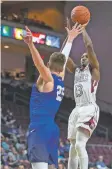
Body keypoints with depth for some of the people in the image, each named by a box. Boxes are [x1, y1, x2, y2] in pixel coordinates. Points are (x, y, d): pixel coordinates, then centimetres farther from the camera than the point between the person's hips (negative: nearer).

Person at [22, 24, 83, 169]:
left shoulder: (48, 78, -4)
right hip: (51, 129, 8)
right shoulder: (60, 79, 15)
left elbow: (40, 63, -25)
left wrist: (31, 44, -42)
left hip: (40, 129, -8)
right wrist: (70, 38, 44)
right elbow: (63, 58, 31)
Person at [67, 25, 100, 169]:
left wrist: (83, 28, -2)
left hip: (89, 109, -7)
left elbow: (89, 46, -10)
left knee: (80, 144, -22)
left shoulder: (93, 69, 2)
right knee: (73, 147, 7)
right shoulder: (76, 70, 19)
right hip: (77, 109, 8)